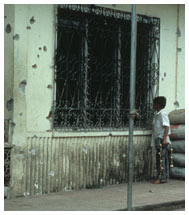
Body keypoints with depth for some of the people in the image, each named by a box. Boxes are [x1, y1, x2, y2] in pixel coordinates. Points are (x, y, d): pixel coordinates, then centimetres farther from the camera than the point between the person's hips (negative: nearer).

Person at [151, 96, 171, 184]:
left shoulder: (162, 114, -11)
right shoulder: (157, 114, 18)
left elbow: (166, 126, -18)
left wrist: (164, 139, -23)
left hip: (162, 140, -10)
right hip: (158, 140, 10)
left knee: (161, 159, -9)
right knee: (164, 159, 10)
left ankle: (161, 178, -9)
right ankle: (165, 177, 14)